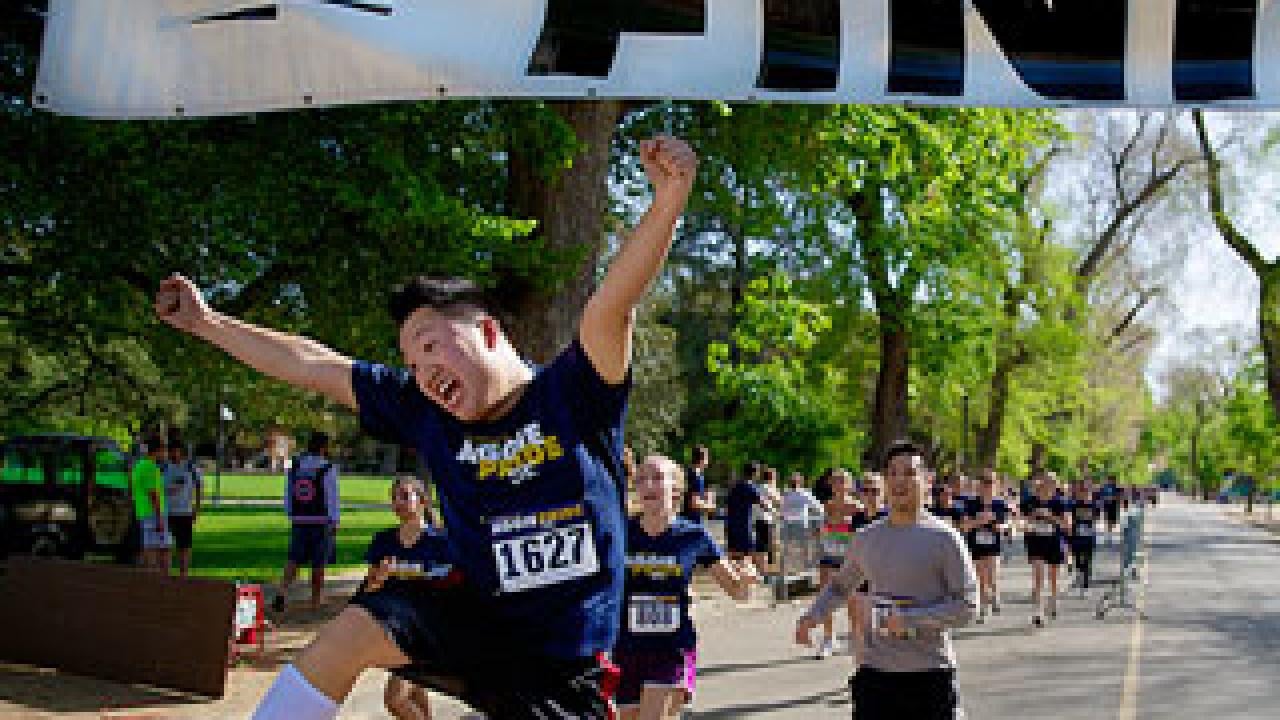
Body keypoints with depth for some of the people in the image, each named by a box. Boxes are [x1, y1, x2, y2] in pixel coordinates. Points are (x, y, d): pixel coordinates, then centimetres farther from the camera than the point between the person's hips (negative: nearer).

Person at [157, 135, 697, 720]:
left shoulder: (571, 394, -10)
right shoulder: (426, 414, 2)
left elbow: (613, 305, -27)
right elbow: (312, 366, 6)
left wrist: (668, 199, -43)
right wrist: (205, 322, 11)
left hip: (568, 671, -3)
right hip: (477, 624, 3)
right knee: (357, 629, -18)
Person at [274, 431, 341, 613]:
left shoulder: (294, 467, 5)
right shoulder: (328, 468, -10)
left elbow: (287, 497, 11)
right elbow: (332, 498, -8)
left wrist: (291, 516, 22)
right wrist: (335, 521, 0)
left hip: (299, 521, 3)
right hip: (322, 522, -3)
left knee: (293, 560, 10)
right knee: (319, 563, 8)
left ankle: (282, 592, -10)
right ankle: (316, 600, 17)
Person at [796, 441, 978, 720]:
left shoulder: (944, 538, -6)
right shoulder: (865, 538, 9)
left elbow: (966, 606, -9)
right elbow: (840, 585, 26)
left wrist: (909, 620, -19)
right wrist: (812, 615, 9)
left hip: (930, 674, -3)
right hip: (874, 672, 3)